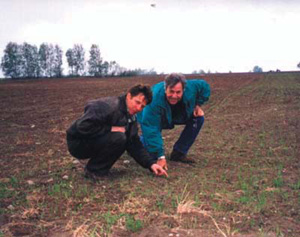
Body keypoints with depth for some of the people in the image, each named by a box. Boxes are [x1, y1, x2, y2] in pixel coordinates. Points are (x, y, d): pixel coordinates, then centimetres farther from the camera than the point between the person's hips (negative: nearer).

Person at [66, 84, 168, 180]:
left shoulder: (131, 118, 5)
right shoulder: (109, 106, -23)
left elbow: (135, 145, 4)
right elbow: (82, 126, -30)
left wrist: (151, 163, -7)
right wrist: (111, 129, -26)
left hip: (95, 142, 9)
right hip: (77, 143, -9)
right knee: (118, 137, -27)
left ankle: (100, 168, 6)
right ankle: (94, 171, -11)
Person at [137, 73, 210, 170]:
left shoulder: (190, 88, -31)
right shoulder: (154, 100, -44)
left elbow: (204, 86, -7)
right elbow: (151, 130, -43)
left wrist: (198, 105, -16)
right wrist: (160, 157, -46)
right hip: (154, 119, -5)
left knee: (198, 118, -16)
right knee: (153, 153, -16)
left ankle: (178, 153, -4)